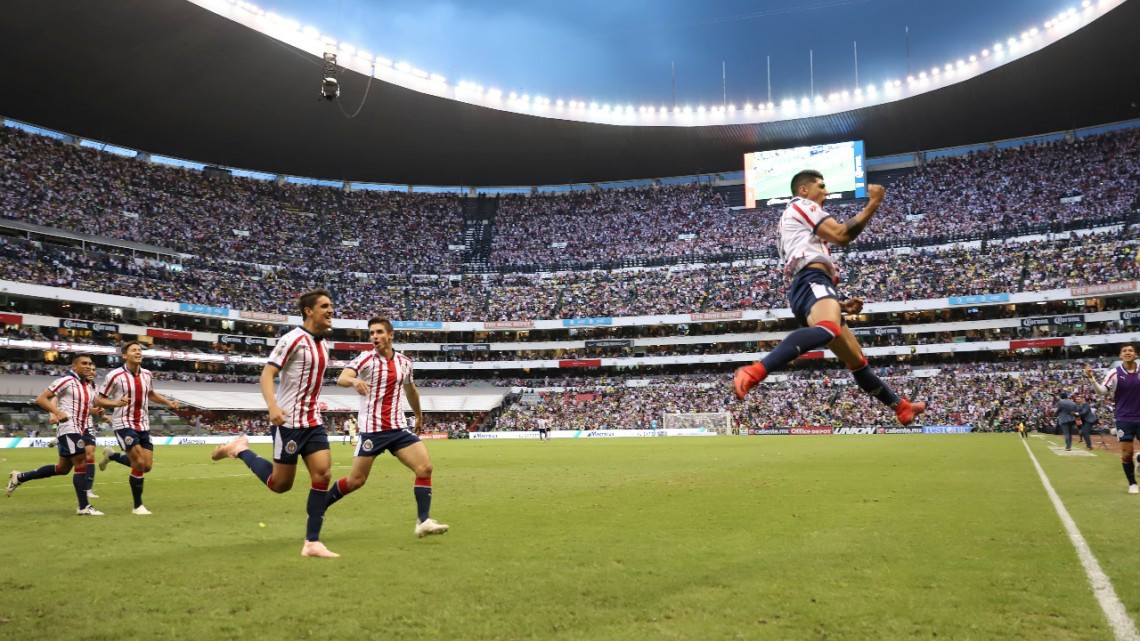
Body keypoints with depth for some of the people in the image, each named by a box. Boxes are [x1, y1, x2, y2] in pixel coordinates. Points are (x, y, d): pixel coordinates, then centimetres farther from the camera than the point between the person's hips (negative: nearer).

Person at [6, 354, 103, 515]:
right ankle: (84, 507, -5)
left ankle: (19, 477, 31)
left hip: (81, 429, 9)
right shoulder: (66, 381, -12)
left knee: (63, 468, 16)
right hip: (68, 429, -9)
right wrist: (58, 412, -27)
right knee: (81, 465, -10)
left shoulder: (90, 386, 12)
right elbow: (40, 399, -13)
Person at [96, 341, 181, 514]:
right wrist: (116, 403, -26)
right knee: (139, 464, -14)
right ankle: (138, 506, 2)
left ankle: (112, 455, 32)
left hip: (143, 426, 6)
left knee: (147, 466, 5)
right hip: (124, 424, -6)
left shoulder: (147, 375, 4)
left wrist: (169, 403, 9)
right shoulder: (115, 376, -11)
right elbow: (98, 400, -7)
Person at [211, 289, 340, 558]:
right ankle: (241, 450, 26)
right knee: (280, 484, 3)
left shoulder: (322, 343, 10)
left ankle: (312, 542, 0)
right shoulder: (293, 339, -14)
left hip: (313, 422, 7)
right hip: (289, 421, -7)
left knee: (323, 475, -6)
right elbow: (266, 374, -18)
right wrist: (273, 407, -32)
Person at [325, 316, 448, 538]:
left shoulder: (404, 362, 8)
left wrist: (419, 416, 36)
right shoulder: (366, 359, -7)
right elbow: (341, 378, -25)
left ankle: (423, 521, -5)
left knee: (425, 467, -10)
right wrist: (354, 380, -48)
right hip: (371, 429, -4)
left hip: (398, 428, 4)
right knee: (356, 480, 0)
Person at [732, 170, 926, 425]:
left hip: (807, 287, 10)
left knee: (857, 360, 18)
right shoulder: (801, 205, 10)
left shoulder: (798, 225, 38)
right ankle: (752, 373, -55)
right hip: (812, 281, -10)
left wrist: (841, 305, 30)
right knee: (828, 329, -41)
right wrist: (873, 204, 4)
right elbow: (841, 235, -5)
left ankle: (901, 407, 31)